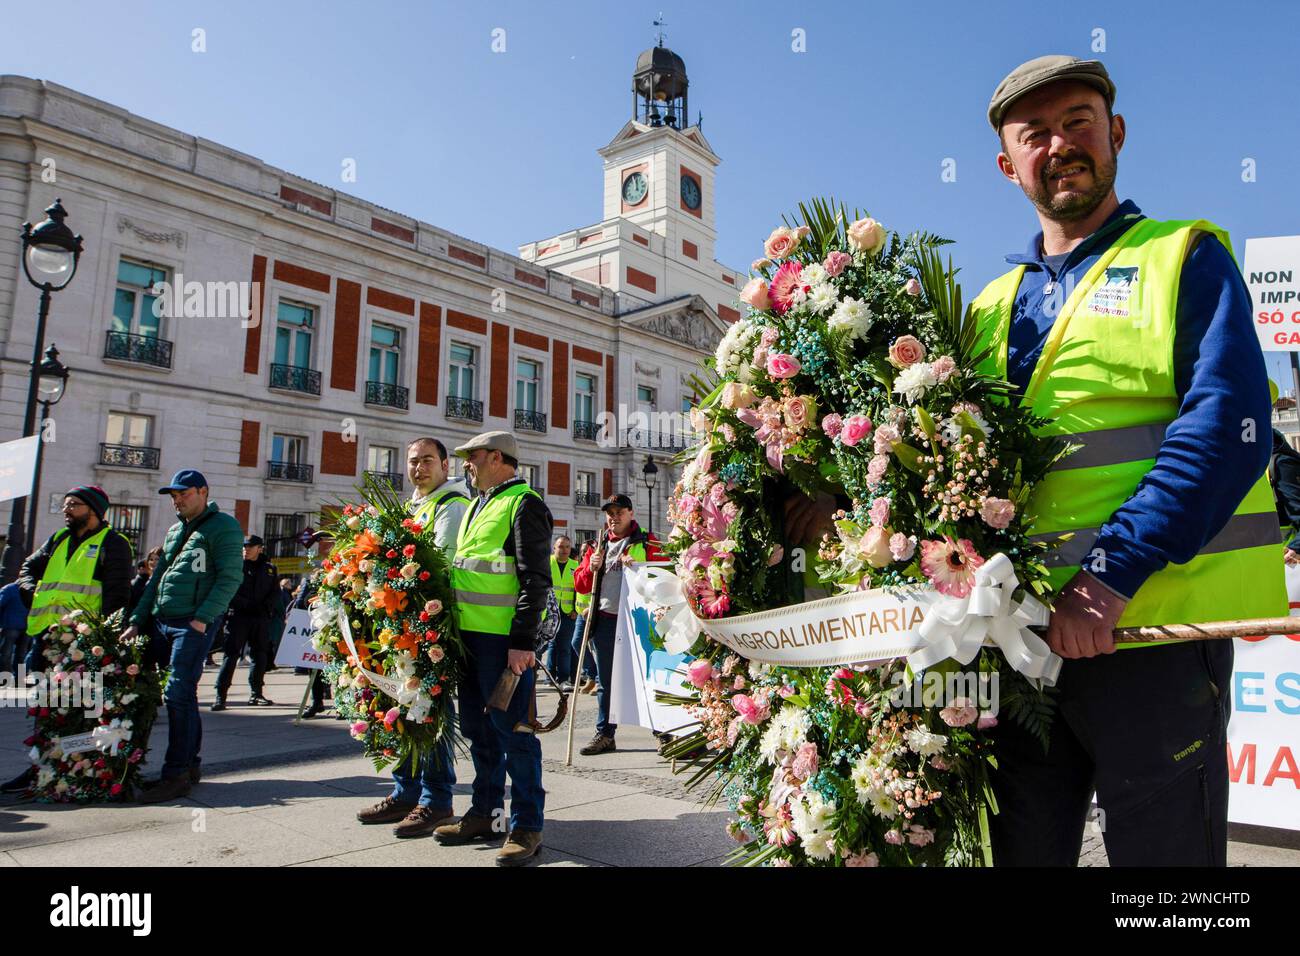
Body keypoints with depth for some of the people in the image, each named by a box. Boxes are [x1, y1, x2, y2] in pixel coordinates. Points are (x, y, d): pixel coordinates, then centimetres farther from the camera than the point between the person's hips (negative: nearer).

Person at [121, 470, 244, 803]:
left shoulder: (223, 527, -5)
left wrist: (202, 619, -18)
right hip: (161, 622, 8)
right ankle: (189, 765, 21)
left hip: (193, 625, -8)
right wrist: (137, 621, 16)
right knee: (181, 696, 11)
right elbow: (157, 577, 23)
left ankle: (176, 775, -2)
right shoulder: (175, 530, 21)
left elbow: (230, 578, -13)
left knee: (178, 694, -9)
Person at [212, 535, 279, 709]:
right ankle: (220, 696, -3)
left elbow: (276, 592, 10)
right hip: (238, 617, -4)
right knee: (231, 655, -6)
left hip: (261, 619, 4)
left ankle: (256, 694, 20)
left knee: (260, 656, 9)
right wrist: (245, 604, -17)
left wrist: (265, 606, -8)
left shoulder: (269, 568, 12)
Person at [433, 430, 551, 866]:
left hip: (505, 639, -9)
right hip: (470, 634, 9)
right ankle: (484, 813, 29)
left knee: (512, 728, -3)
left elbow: (535, 579, -16)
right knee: (478, 727, 16)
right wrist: (454, 626, 21)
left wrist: (523, 641, -21)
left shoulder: (523, 505, -9)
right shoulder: (476, 506, 19)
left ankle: (526, 826, 9)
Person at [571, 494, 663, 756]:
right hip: (604, 620, 4)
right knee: (605, 681, 10)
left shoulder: (647, 543, 5)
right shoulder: (598, 546, 18)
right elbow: (581, 585, 15)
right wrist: (591, 568, -4)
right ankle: (605, 734, 20)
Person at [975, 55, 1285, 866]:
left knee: (1161, 845, 7)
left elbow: (1228, 427, -10)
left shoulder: (1186, 257, 4)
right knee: (1024, 848, 15)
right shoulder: (996, 303, 17)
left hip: (1152, 624, -4)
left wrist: (1110, 573, -21)